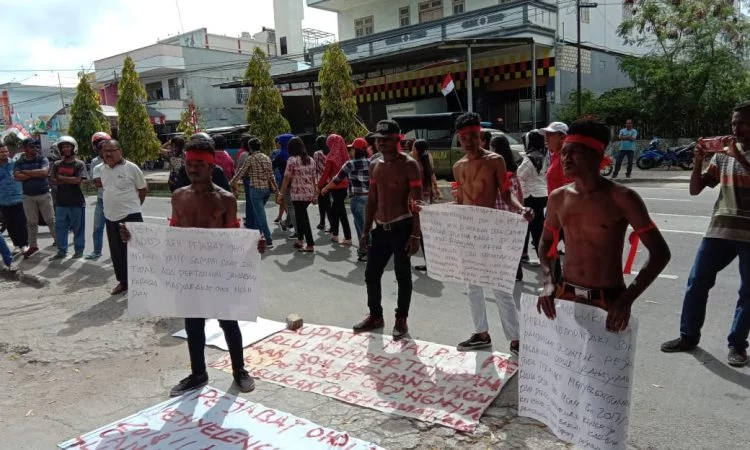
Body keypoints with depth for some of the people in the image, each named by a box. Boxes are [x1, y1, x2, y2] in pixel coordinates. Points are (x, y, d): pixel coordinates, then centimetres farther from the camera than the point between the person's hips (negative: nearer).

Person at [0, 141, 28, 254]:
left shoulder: (15, 163, -2)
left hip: (18, 199, -2)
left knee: (21, 223, 0)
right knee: (10, 225, 8)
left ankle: (24, 244, 12)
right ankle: (17, 244, 19)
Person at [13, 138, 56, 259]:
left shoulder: (42, 160, 0)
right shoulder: (19, 162, 4)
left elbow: (44, 172, -18)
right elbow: (17, 177, -13)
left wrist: (26, 172, -11)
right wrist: (36, 173, -14)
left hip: (44, 194, -2)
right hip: (28, 196, 2)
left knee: (50, 220, 4)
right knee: (31, 222, 8)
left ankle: (57, 239, 15)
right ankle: (33, 245, 15)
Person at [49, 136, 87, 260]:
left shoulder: (79, 164, -3)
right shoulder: (57, 164, 9)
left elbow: (78, 180, -15)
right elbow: (54, 181, 0)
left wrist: (61, 178, -6)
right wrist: (70, 180, -12)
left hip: (77, 202, -4)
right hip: (61, 202, 4)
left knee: (78, 228, 4)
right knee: (60, 227, 8)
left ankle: (79, 250, 14)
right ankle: (61, 251, 17)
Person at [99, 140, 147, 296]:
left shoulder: (131, 168, -11)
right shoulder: (103, 169, 8)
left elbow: (143, 189, -3)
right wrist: (114, 204, 15)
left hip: (130, 216, -6)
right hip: (110, 217, 7)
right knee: (116, 252, 13)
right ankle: (123, 281, 26)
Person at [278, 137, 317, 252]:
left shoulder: (292, 160, -8)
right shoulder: (310, 160, 10)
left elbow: (287, 178, -9)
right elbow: (313, 178, 12)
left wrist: (281, 194, -2)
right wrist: (315, 195, 19)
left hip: (298, 193, -6)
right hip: (309, 193, 6)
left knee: (303, 218, -1)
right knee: (300, 215, 20)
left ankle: (310, 245, -1)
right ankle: (300, 240, 25)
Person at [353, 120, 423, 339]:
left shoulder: (408, 165, -9)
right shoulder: (375, 165, 10)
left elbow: (417, 202, -12)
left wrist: (415, 234, -17)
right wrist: (366, 231, 12)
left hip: (402, 227, -6)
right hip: (380, 228, 6)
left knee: (403, 275, 4)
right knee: (371, 274, 10)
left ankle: (401, 319, 19)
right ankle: (375, 316, 27)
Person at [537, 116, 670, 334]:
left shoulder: (621, 198, -11)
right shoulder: (558, 198, 2)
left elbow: (660, 252, -11)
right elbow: (546, 243, 15)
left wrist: (627, 299, -20)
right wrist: (548, 283, -3)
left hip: (608, 300, -4)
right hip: (565, 296, 4)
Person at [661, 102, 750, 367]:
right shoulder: (723, 155, 9)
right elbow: (696, 189, 6)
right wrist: (698, 160, -7)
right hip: (719, 230, 3)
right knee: (697, 283, 4)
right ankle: (689, 336, 16)